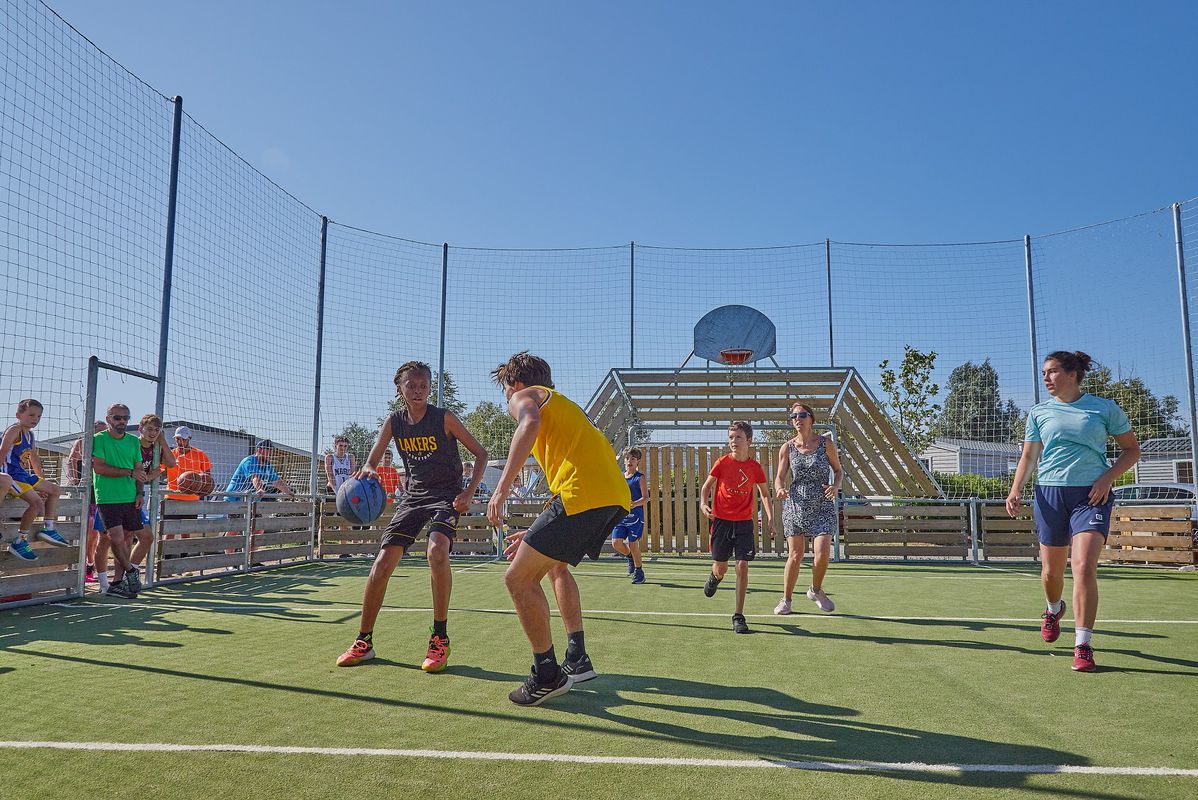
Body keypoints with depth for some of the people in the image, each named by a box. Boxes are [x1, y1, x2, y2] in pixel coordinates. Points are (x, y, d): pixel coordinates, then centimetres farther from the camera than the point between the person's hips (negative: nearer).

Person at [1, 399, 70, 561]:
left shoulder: (30, 435, 15)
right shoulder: (15, 430, -12)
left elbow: (34, 459, 24)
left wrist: (41, 481, 25)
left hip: (25, 475, 10)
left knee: (53, 489, 18)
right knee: (37, 502, -23)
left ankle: (48, 528, 16)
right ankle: (19, 542, -15)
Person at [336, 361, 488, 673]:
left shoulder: (444, 418, -9)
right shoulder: (393, 422, 2)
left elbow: (480, 453, -5)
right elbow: (371, 463, 4)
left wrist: (469, 491, -18)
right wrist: (368, 471, -21)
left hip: (446, 495, -4)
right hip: (413, 496, 5)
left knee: (437, 551, -32)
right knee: (382, 563, -5)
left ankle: (440, 639, -18)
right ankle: (364, 642, 13)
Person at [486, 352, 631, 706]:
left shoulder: (525, 396, 12)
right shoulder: (563, 405, 36)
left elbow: (531, 425, -16)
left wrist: (502, 487, -20)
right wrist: (535, 533, 41)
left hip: (583, 494, -9)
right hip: (617, 495, 9)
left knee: (519, 580, 0)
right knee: (556, 566, 29)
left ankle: (547, 676, 6)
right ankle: (577, 660, 28)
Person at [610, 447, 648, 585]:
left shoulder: (639, 478, -2)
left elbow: (646, 498, -10)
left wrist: (634, 504, -26)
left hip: (635, 515, -4)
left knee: (633, 544, -3)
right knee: (616, 543, -6)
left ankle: (638, 572, 17)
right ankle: (630, 557, 26)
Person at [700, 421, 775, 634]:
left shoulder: (755, 467, -2)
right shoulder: (722, 462, -5)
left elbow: (764, 494, 12)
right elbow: (707, 485, 6)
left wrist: (770, 519, 3)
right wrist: (703, 504, -13)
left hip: (744, 523, 0)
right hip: (721, 520, 0)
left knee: (742, 567, -8)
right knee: (720, 568, 8)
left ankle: (739, 616, 2)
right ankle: (714, 577, 48)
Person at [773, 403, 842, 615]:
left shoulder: (826, 444, -1)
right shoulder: (787, 448, 1)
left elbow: (838, 471, 9)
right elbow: (779, 476, 5)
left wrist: (836, 486, -11)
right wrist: (779, 489, -17)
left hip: (823, 507, -1)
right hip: (795, 505, 1)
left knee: (822, 553, -12)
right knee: (795, 555, 2)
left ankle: (816, 591, 17)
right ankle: (786, 600, 18)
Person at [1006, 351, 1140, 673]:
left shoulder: (1105, 408, 4)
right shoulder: (1039, 413, 11)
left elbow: (1131, 449, 9)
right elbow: (1028, 456, 13)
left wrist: (1106, 478, -7)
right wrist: (1016, 490, -3)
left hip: (1091, 495, -3)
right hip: (1050, 493, 3)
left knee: (1084, 566, -17)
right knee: (1051, 570, 10)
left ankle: (1083, 646, -10)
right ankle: (1054, 610, 44)